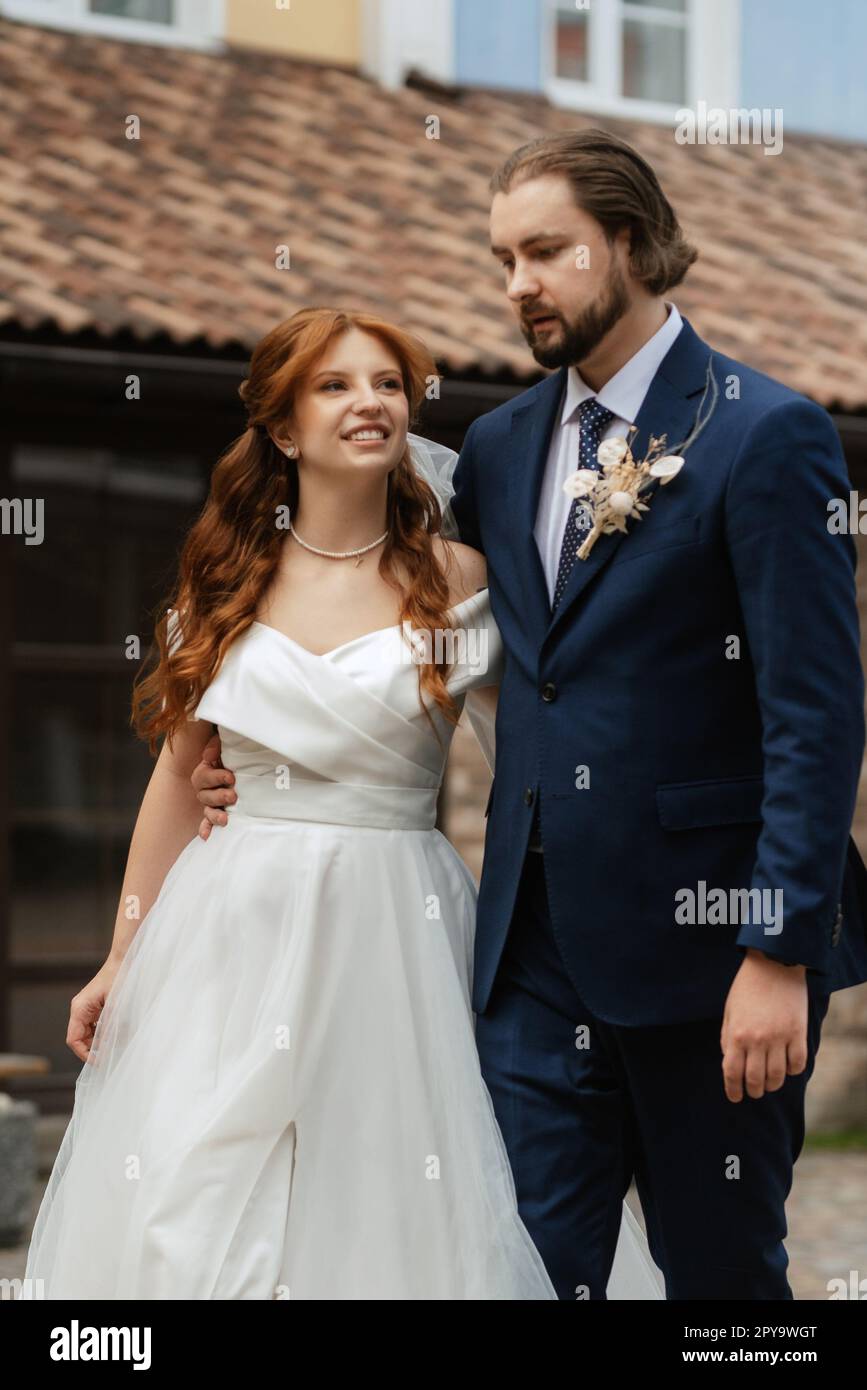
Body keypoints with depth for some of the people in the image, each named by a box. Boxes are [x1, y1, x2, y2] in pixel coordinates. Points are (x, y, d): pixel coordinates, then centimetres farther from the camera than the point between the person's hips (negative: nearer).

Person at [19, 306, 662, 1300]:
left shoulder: (456, 578, 0)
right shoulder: (227, 581, 7)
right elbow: (178, 776, 10)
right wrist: (120, 959, 9)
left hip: (397, 936, -2)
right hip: (235, 928, 2)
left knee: (396, 1210, -2)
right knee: (195, 1219, 1)